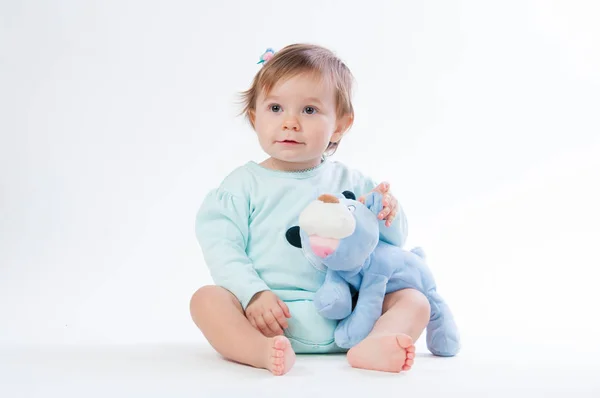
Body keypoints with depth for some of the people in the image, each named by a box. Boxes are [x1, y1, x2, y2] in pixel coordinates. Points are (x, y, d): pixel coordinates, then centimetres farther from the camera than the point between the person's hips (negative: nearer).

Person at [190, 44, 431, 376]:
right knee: (207, 298, -26)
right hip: (266, 315, -2)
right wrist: (253, 294, -18)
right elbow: (222, 247, -3)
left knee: (414, 299, -13)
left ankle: (370, 346, -42)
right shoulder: (245, 183, 6)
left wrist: (387, 215, -9)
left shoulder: (351, 183, 11)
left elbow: (392, 244, 14)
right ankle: (264, 351, -51)